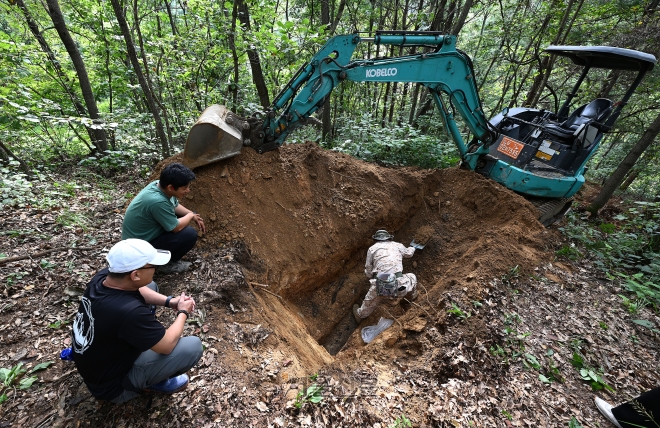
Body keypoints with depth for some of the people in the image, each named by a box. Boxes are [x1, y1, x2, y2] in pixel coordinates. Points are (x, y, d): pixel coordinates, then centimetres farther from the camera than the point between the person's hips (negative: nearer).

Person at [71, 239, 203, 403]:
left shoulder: (103, 276, -19)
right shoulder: (129, 312, -41)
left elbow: (139, 289, 4)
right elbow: (168, 345, -26)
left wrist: (169, 301, -6)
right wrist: (183, 312, -10)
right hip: (111, 384, -7)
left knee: (151, 286, 6)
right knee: (193, 346, -19)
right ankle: (150, 382, 8)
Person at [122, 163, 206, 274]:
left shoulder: (159, 185, -9)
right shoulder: (157, 201, -35)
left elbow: (175, 206, 9)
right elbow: (176, 227, -24)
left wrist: (193, 216, -2)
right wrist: (191, 216, -8)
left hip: (145, 234, 9)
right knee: (190, 234, -21)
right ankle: (166, 264, 1)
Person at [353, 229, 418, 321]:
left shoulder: (372, 248, 10)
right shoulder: (398, 245, 14)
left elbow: (368, 272, 12)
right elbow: (408, 253, 37)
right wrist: (412, 248, 60)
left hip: (379, 287, 0)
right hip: (398, 286, 0)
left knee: (369, 303, 31)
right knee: (412, 277, 33)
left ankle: (360, 315, 54)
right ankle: (413, 294, 56)